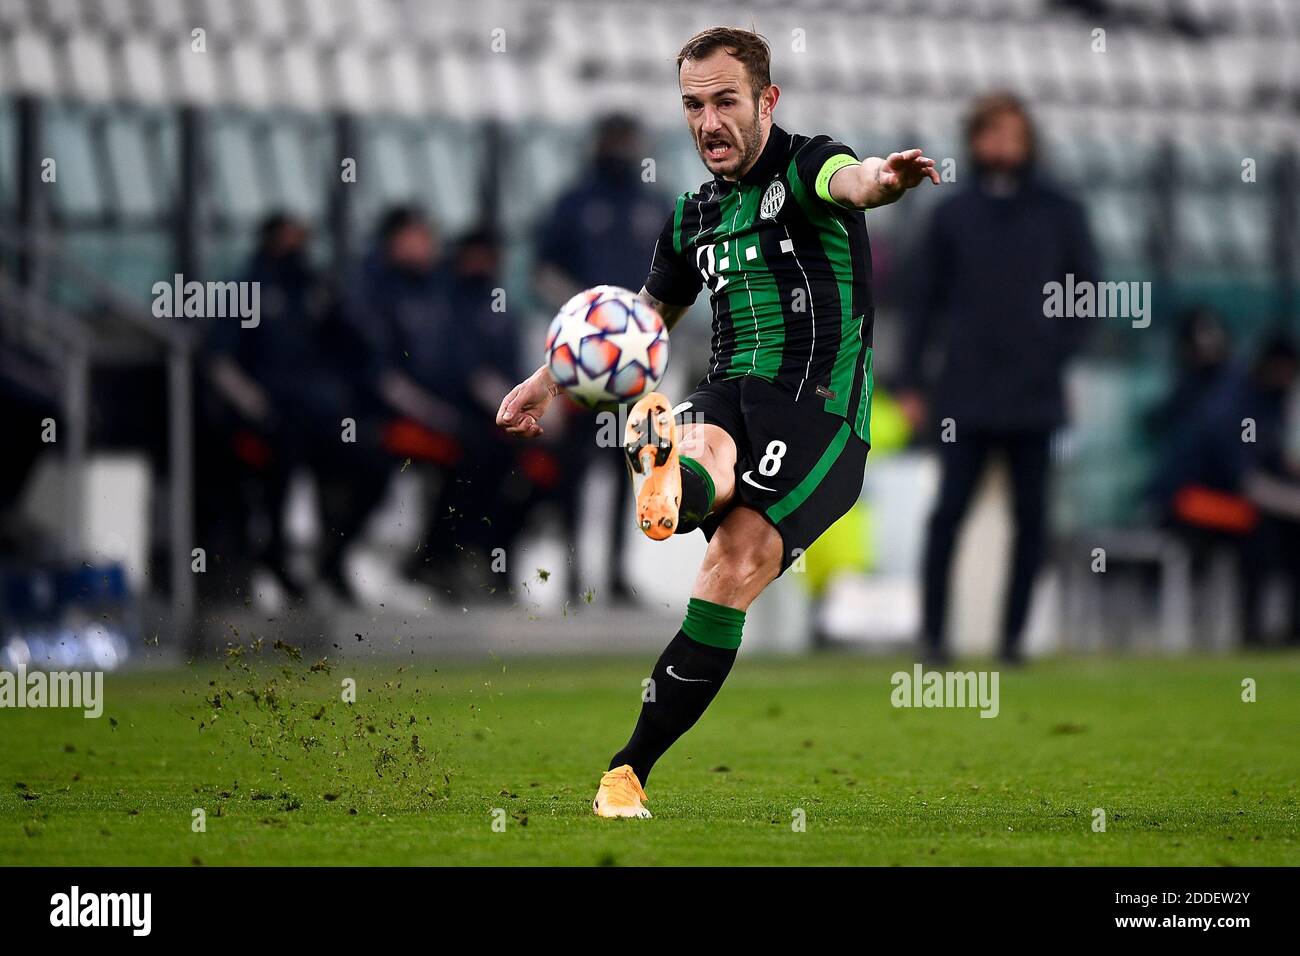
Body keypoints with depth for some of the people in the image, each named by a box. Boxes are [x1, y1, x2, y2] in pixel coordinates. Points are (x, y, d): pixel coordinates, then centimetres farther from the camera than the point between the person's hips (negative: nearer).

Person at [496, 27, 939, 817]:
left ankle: (631, 769, -18)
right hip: (732, 396, 5)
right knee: (704, 461, -34)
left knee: (735, 569, -22)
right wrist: (549, 381, 37)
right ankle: (671, 480, -74)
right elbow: (646, 315, 36)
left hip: (819, 410, -5)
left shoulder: (802, 166, -1)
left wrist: (883, 178, -53)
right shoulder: (695, 216, 18)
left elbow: (847, 181, -28)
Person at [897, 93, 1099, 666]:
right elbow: (925, 298, 9)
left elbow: (1086, 290, 11)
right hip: (965, 392, -1)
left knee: (1030, 516, 1)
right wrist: (913, 382, 5)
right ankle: (932, 632, -3)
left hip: (1033, 396, 1)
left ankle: (1014, 632, 8)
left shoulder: (1059, 214, 7)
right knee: (950, 508, -6)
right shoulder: (953, 215, 7)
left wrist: (1061, 353, -3)